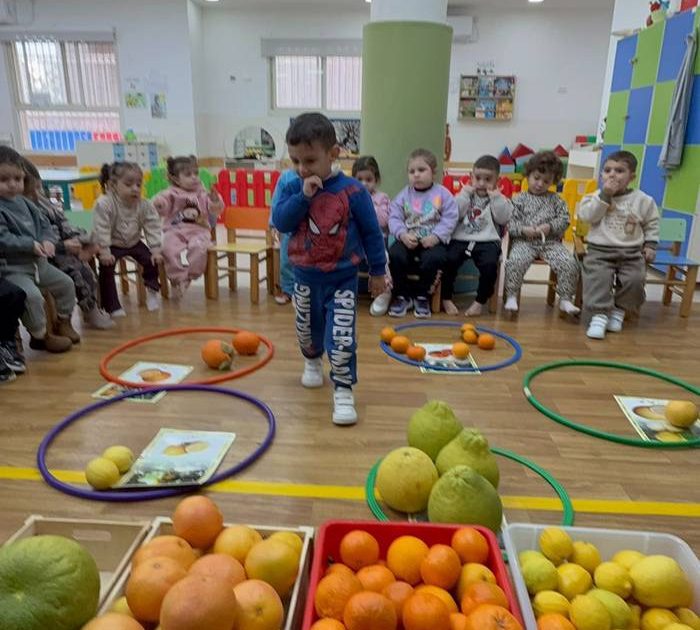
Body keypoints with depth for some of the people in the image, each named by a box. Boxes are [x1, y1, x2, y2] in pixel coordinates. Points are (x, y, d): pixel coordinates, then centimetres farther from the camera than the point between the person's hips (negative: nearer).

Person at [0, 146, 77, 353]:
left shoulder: (24, 203, 9)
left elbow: (44, 224, 12)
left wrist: (48, 241, -10)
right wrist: (30, 245, -29)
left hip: (37, 262, 9)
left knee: (65, 284, 16)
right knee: (32, 296, -28)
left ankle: (63, 322, 35)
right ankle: (41, 335, -5)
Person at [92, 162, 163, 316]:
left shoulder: (145, 205, -12)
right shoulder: (104, 204, -24)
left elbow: (152, 228, -9)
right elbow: (101, 229, -24)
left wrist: (156, 250, -16)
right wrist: (105, 252, -28)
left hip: (134, 242, 4)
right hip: (112, 244, -3)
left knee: (152, 260, -11)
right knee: (106, 267, -20)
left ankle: (152, 290, 17)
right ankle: (112, 306, -9)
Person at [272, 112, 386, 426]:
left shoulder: (352, 191, -15)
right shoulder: (293, 189, -6)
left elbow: (371, 232, -6)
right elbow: (280, 222, -18)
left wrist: (377, 271, -1)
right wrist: (303, 196, -29)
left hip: (342, 278, -4)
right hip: (304, 277, 4)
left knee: (342, 338, -9)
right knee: (307, 330, 23)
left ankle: (343, 391, 4)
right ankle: (312, 362, 51)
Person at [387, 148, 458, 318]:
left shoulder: (443, 194, 3)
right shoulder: (404, 195, 7)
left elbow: (450, 218, -3)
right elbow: (394, 218, 1)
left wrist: (436, 236, -17)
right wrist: (402, 234, -17)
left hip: (432, 241, -1)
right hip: (408, 240, 2)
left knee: (434, 258, -33)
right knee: (395, 255, -28)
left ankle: (421, 296, -6)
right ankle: (402, 296, -5)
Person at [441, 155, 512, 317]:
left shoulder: (499, 199, 13)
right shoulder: (465, 195, 15)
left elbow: (504, 218, -4)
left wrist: (495, 197, -7)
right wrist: (464, 195, -3)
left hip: (487, 241, -1)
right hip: (461, 239, 1)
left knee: (490, 264, -29)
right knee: (449, 259, -25)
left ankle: (480, 301, -8)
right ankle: (446, 298, -6)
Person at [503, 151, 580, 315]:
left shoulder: (555, 200, 15)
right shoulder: (519, 199, 8)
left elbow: (564, 219, 6)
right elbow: (510, 223, 0)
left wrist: (550, 227, -12)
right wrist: (523, 230, -18)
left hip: (551, 242, 2)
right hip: (524, 241, -2)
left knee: (569, 263, -19)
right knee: (515, 261, -31)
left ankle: (565, 300, -5)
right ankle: (511, 296, -14)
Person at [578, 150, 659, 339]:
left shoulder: (643, 200, 6)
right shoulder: (597, 196, 2)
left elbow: (651, 224, 16)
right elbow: (587, 216, -15)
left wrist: (650, 245, 7)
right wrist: (605, 195, -17)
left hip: (632, 253, 2)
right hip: (600, 250, -1)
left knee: (634, 280, -17)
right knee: (597, 277, -24)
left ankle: (619, 310, 6)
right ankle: (599, 315, -20)